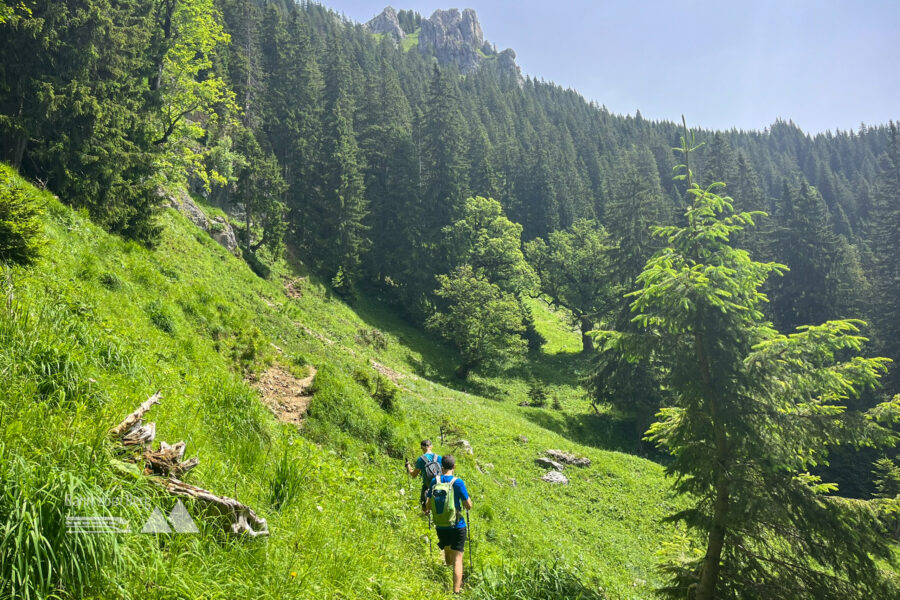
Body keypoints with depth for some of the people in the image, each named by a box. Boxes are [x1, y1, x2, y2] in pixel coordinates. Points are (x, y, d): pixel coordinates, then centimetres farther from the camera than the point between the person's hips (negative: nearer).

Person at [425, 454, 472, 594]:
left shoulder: (435, 481, -3)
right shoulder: (458, 482, -15)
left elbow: (429, 505, 5)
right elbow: (468, 506, -10)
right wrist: (467, 496, 10)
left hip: (441, 527, 5)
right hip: (457, 527, -5)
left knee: (447, 552, 26)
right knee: (457, 559, 0)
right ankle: (456, 591, -5)